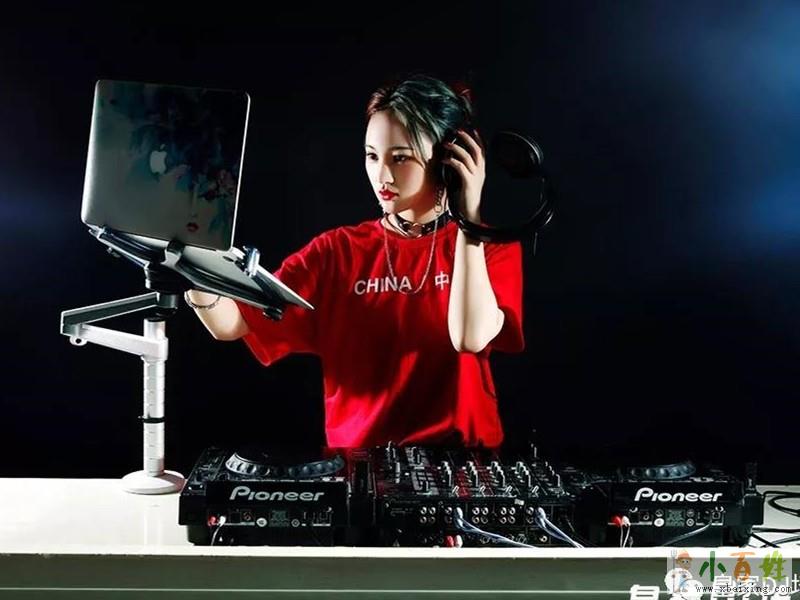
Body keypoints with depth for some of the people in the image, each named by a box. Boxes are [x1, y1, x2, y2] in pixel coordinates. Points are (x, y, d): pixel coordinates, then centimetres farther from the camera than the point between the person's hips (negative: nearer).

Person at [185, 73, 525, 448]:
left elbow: (470, 337, -18)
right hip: (355, 459, 0)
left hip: (459, 464, 0)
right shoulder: (337, 250, 4)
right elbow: (230, 325, -4)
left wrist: (470, 217, -15)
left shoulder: (491, 247, 1)